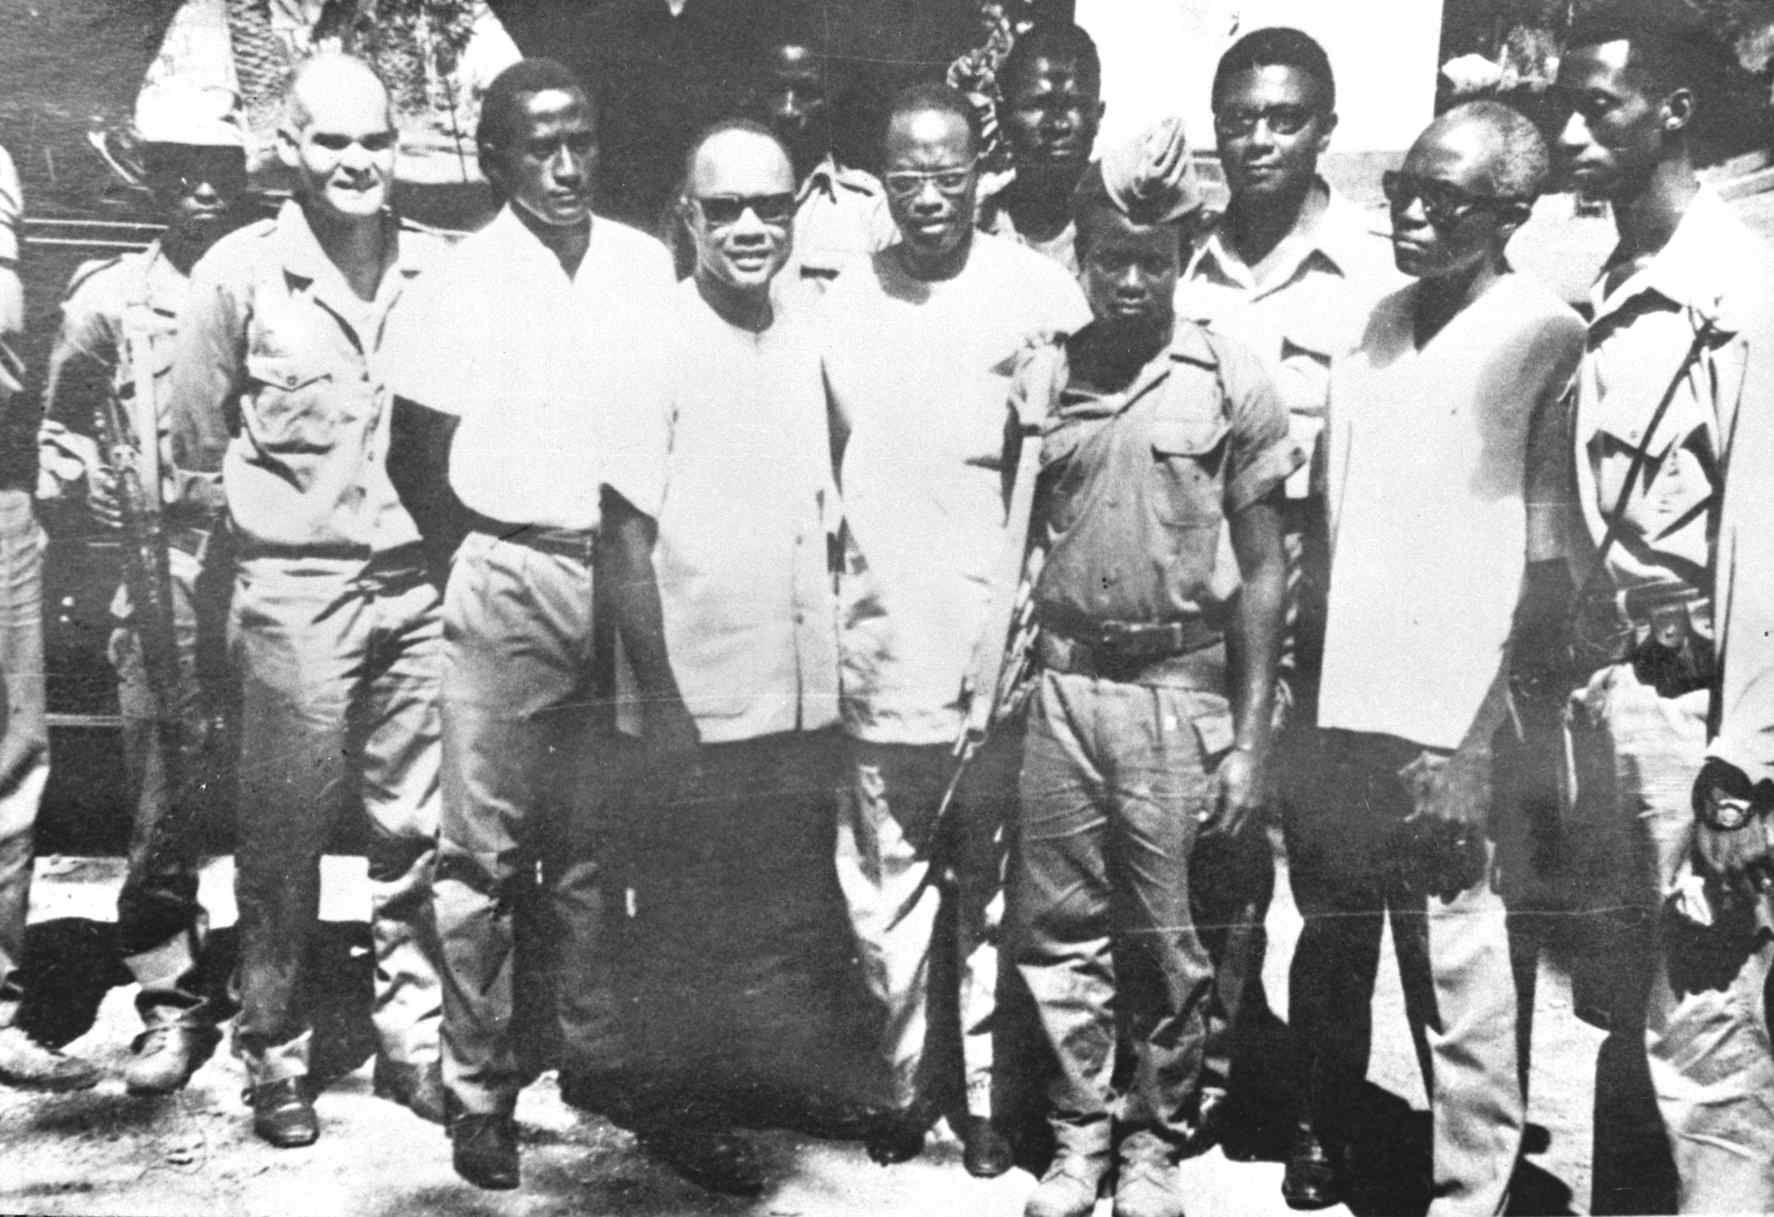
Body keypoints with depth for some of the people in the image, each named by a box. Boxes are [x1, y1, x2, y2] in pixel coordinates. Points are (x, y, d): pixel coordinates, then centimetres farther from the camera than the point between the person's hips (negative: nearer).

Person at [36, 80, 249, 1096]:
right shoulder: (111, 298, 7)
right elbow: (61, 427, 17)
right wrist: (80, 489, 1)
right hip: (165, 567, 0)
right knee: (165, 793, 0)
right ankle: (173, 997, 15)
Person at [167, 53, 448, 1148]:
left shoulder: (438, 269, 3)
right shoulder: (241, 273, -4)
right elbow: (199, 445, 4)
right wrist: (265, 526, 6)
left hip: (417, 578, 3)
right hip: (296, 587, -2)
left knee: (416, 832, 9)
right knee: (285, 834, 6)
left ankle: (413, 1040, 23)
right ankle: (277, 1055, 21)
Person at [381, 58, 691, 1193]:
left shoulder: (651, 268, 5)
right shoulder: (457, 288, -2)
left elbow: (683, 424, 9)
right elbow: (417, 461, 4)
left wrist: (653, 556, 1)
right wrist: (475, 566, -1)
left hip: (628, 576, 3)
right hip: (507, 577, -2)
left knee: (603, 841, 11)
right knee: (487, 847, 2)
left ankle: (601, 1056, 25)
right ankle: (480, 1089, 13)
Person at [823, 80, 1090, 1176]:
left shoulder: (1041, 292, -4)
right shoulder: (844, 302, 7)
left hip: (1000, 644, -2)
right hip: (880, 645, 3)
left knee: (995, 890, 8)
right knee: (886, 888, 9)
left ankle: (988, 1091, 24)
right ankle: (909, 1079, 27)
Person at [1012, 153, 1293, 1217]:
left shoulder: (1234, 384, -2)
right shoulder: (1037, 380, 5)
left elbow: (1261, 570, 0)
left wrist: (1251, 738, -4)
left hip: (1179, 683, -2)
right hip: (1060, 680, 2)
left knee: (1167, 939, 7)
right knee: (1059, 930, 8)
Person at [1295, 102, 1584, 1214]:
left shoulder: (1539, 334, -6)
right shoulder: (1373, 323, 11)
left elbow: (1545, 552, -7)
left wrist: (1467, 745, -12)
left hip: (1442, 719, -5)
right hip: (1337, 701, 6)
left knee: (1453, 967, -2)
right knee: (1329, 944, 16)